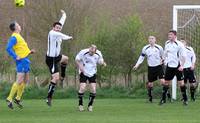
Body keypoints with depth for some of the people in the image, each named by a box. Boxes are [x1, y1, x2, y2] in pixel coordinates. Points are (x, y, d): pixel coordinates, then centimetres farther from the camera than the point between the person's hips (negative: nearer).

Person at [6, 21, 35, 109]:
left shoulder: (18, 36, 18)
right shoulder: (14, 37, -13)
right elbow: (8, 48, -22)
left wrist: (30, 51, 13)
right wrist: (16, 57, -23)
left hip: (25, 60, 10)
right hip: (21, 60, -10)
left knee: (26, 81, 12)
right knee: (19, 81, -11)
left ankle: (18, 98, 19)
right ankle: (9, 99, -6)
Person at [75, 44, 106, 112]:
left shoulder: (98, 54, -10)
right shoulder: (83, 52, -19)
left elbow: (100, 61, 6)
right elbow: (77, 59, -5)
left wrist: (103, 63, -17)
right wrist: (80, 66, -20)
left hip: (92, 73, 3)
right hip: (84, 73, -3)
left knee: (93, 90, -7)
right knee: (82, 88, -15)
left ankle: (90, 105, 11)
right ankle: (80, 105, 3)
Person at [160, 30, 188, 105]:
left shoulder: (179, 44, -10)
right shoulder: (167, 43, 6)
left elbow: (183, 56, -9)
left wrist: (182, 65, -15)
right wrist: (165, 60, 16)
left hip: (177, 66, -5)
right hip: (169, 65, 5)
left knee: (181, 82, -3)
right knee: (166, 82, 5)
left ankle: (185, 99, 6)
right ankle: (163, 99, 14)